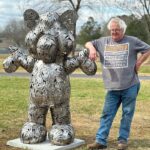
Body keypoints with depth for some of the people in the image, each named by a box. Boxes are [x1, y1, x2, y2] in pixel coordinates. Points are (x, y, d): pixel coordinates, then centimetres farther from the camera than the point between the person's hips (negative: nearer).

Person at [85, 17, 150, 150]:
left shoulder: (132, 41, 0)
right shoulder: (104, 41, 9)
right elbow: (88, 43, 18)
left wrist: (138, 63, -4)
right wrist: (92, 48, -5)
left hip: (130, 86, -2)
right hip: (113, 87, 3)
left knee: (127, 114, 6)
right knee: (107, 114, 3)